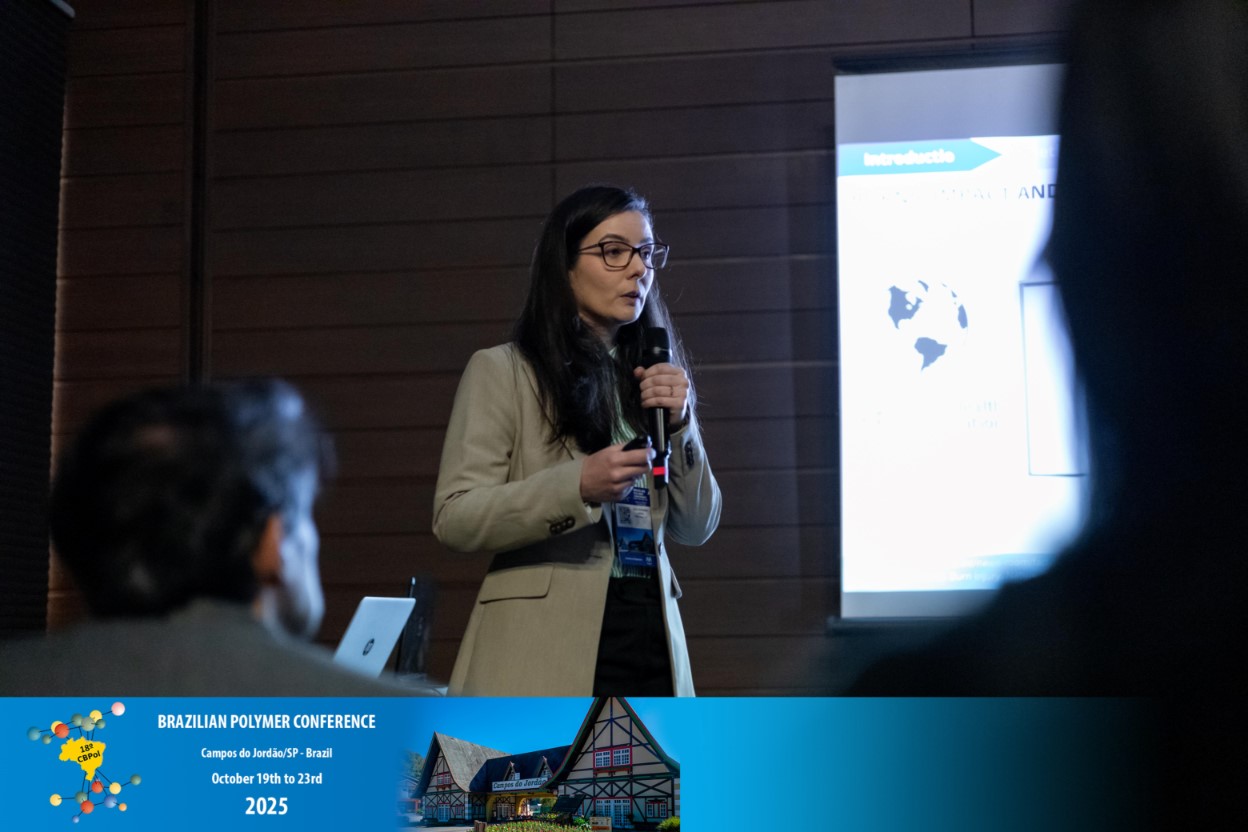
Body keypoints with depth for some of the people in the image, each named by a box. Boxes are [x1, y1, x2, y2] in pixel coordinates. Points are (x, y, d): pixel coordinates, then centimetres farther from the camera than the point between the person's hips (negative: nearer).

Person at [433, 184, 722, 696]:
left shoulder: (652, 380, 15)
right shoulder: (501, 371, 0)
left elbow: (696, 528, 11)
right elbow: (454, 520, -9)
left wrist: (680, 423, -3)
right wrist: (578, 486, -21)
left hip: (651, 635, 5)